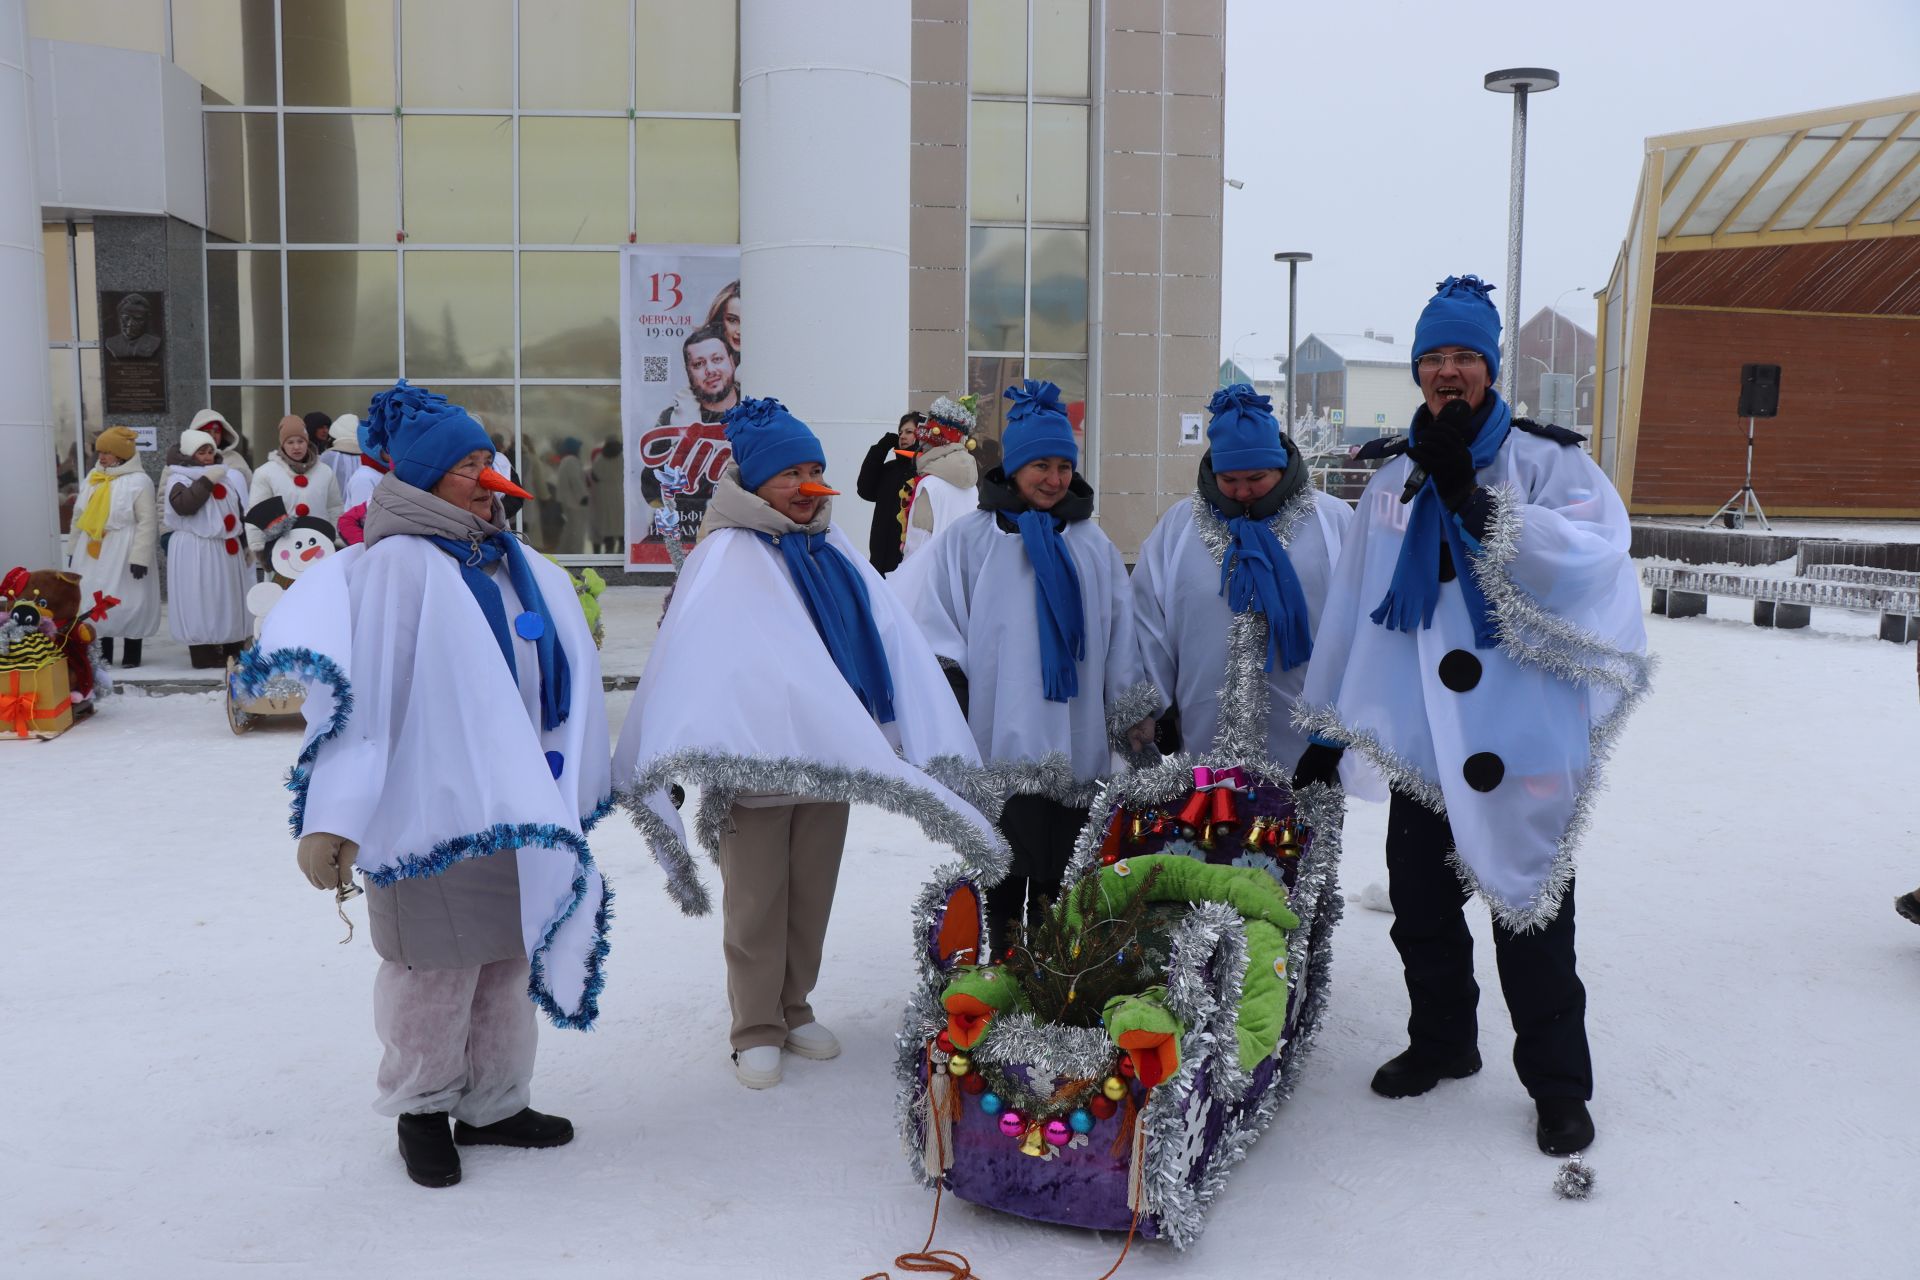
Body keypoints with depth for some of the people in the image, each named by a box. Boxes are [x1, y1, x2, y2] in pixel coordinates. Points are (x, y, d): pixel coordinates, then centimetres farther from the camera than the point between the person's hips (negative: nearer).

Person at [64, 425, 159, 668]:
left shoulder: (139, 481, -9)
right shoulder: (93, 478, 11)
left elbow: (147, 522, -13)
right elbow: (80, 516, 18)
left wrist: (140, 556, -18)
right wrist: (73, 550, 15)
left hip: (123, 553, -6)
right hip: (93, 552, 6)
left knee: (128, 602, -1)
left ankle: (131, 654, 8)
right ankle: (102, 653, 17)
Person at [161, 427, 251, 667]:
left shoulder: (228, 475, 14)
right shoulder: (178, 479, -3)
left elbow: (240, 511, 19)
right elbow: (183, 505, -22)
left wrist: (245, 543, 19)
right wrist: (206, 481, -18)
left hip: (227, 548, 6)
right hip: (194, 550, -6)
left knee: (230, 599, 8)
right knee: (200, 601, -6)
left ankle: (231, 651, 15)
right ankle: (204, 653, -4)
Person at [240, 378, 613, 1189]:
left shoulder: (527, 570, 10)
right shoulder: (396, 566, -11)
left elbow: (568, 691, 16)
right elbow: (358, 695, -17)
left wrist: (561, 795, 16)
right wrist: (333, 820, -22)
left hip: (519, 806, 7)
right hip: (434, 807, -6)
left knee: (509, 958, 15)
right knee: (436, 967, 4)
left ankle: (492, 1103, 32)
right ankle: (421, 1109, 27)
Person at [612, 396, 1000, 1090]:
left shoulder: (834, 552, 9)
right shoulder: (726, 558, -9)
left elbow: (889, 643, 7)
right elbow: (697, 655, -19)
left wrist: (928, 741, 2)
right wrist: (692, 753, -30)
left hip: (830, 752, 6)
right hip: (756, 755, -6)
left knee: (813, 891, 16)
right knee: (757, 898, 6)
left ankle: (795, 1007, 32)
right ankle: (756, 1029, 20)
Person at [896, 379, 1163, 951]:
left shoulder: (1091, 543, 13)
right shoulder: (971, 537, 2)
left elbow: (1120, 633, 14)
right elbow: (932, 617, 1)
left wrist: (1136, 713, 12)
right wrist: (946, 683, -11)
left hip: (1075, 747, 3)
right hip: (1000, 743, -3)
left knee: (1058, 871, 9)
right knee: (1004, 869, 3)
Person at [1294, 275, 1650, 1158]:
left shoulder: (1545, 459, -2)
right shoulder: (1393, 482, 11)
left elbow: (1595, 550, -21)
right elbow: (1350, 611, 14)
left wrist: (1473, 500, -28)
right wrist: (1325, 734, 15)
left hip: (1523, 742, -4)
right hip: (1420, 741, 5)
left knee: (1531, 917, 3)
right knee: (1420, 909, 15)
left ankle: (1558, 1084, 21)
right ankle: (1442, 1042, 38)